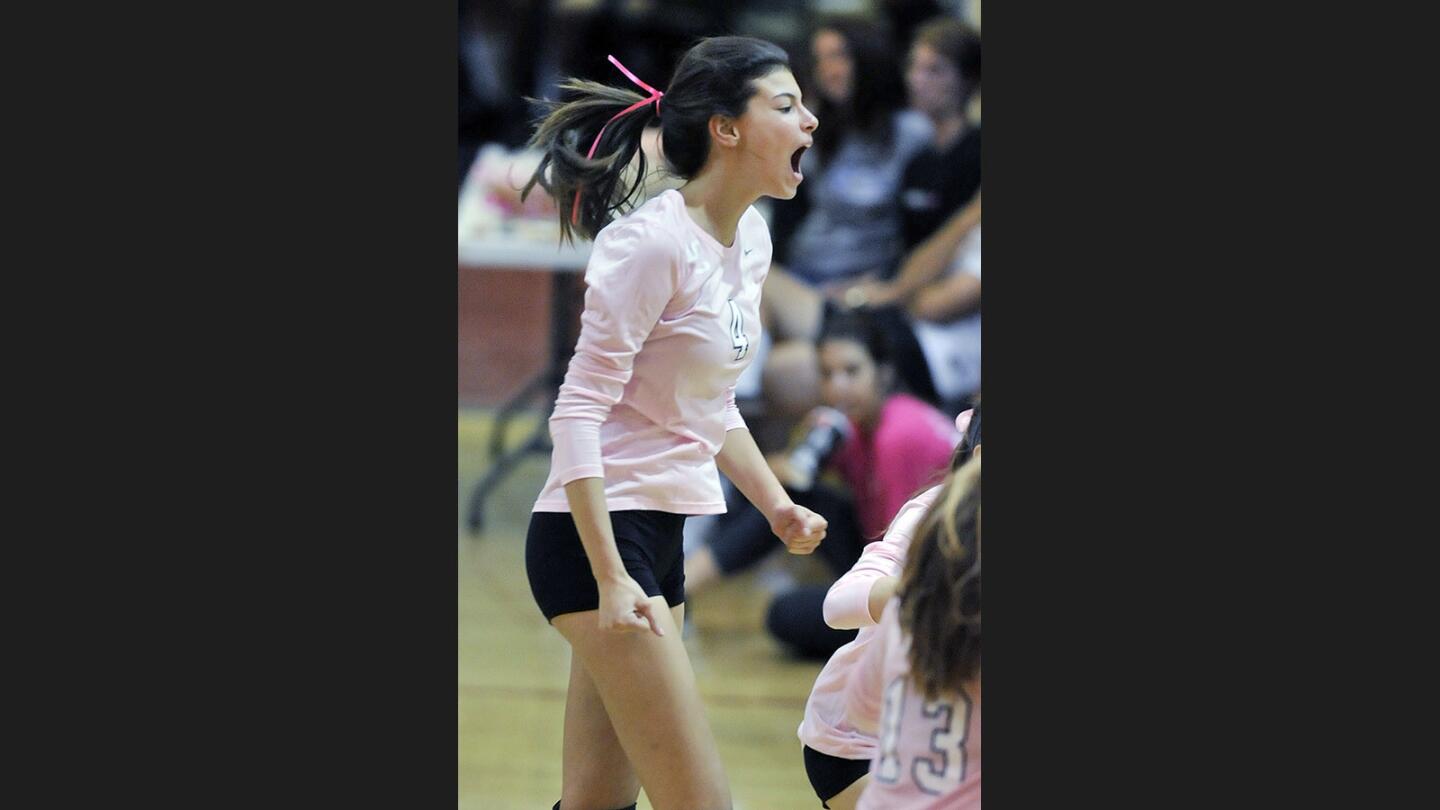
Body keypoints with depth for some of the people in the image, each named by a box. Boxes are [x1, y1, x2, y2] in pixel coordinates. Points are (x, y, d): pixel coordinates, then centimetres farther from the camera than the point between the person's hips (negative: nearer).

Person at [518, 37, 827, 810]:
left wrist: (777, 506, 14)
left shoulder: (749, 238, 10)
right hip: (592, 535, -9)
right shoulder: (653, 243, -17)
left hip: (660, 539, 9)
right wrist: (611, 578, -25)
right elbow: (579, 411, -19)